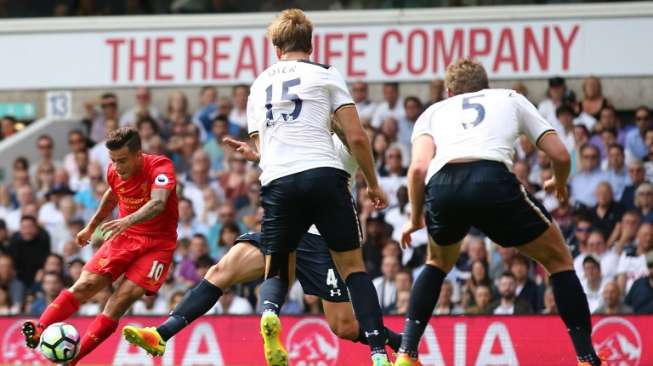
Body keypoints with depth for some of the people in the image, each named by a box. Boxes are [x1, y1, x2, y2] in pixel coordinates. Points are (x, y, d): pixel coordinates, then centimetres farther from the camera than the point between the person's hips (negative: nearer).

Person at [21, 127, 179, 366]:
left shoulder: (160, 167, -21)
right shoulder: (114, 172, -3)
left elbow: (158, 203, -40)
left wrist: (128, 220, -57)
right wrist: (92, 226, 28)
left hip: (157, 243, -5)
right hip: (124, 237, 5)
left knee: (122, 299, -19)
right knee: (85, 285, -16)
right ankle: (39, 331, -26)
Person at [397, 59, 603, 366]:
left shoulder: (433, 111, 33)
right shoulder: (510, 99, 32)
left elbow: (418, 168, 13)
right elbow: (560, 155, 26)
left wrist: (415, 220, 27)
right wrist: (559, 184, 48)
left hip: (441, 188, 2)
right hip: (492, 179, -2)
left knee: (438, 263, 35)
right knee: (558, 260, 20)